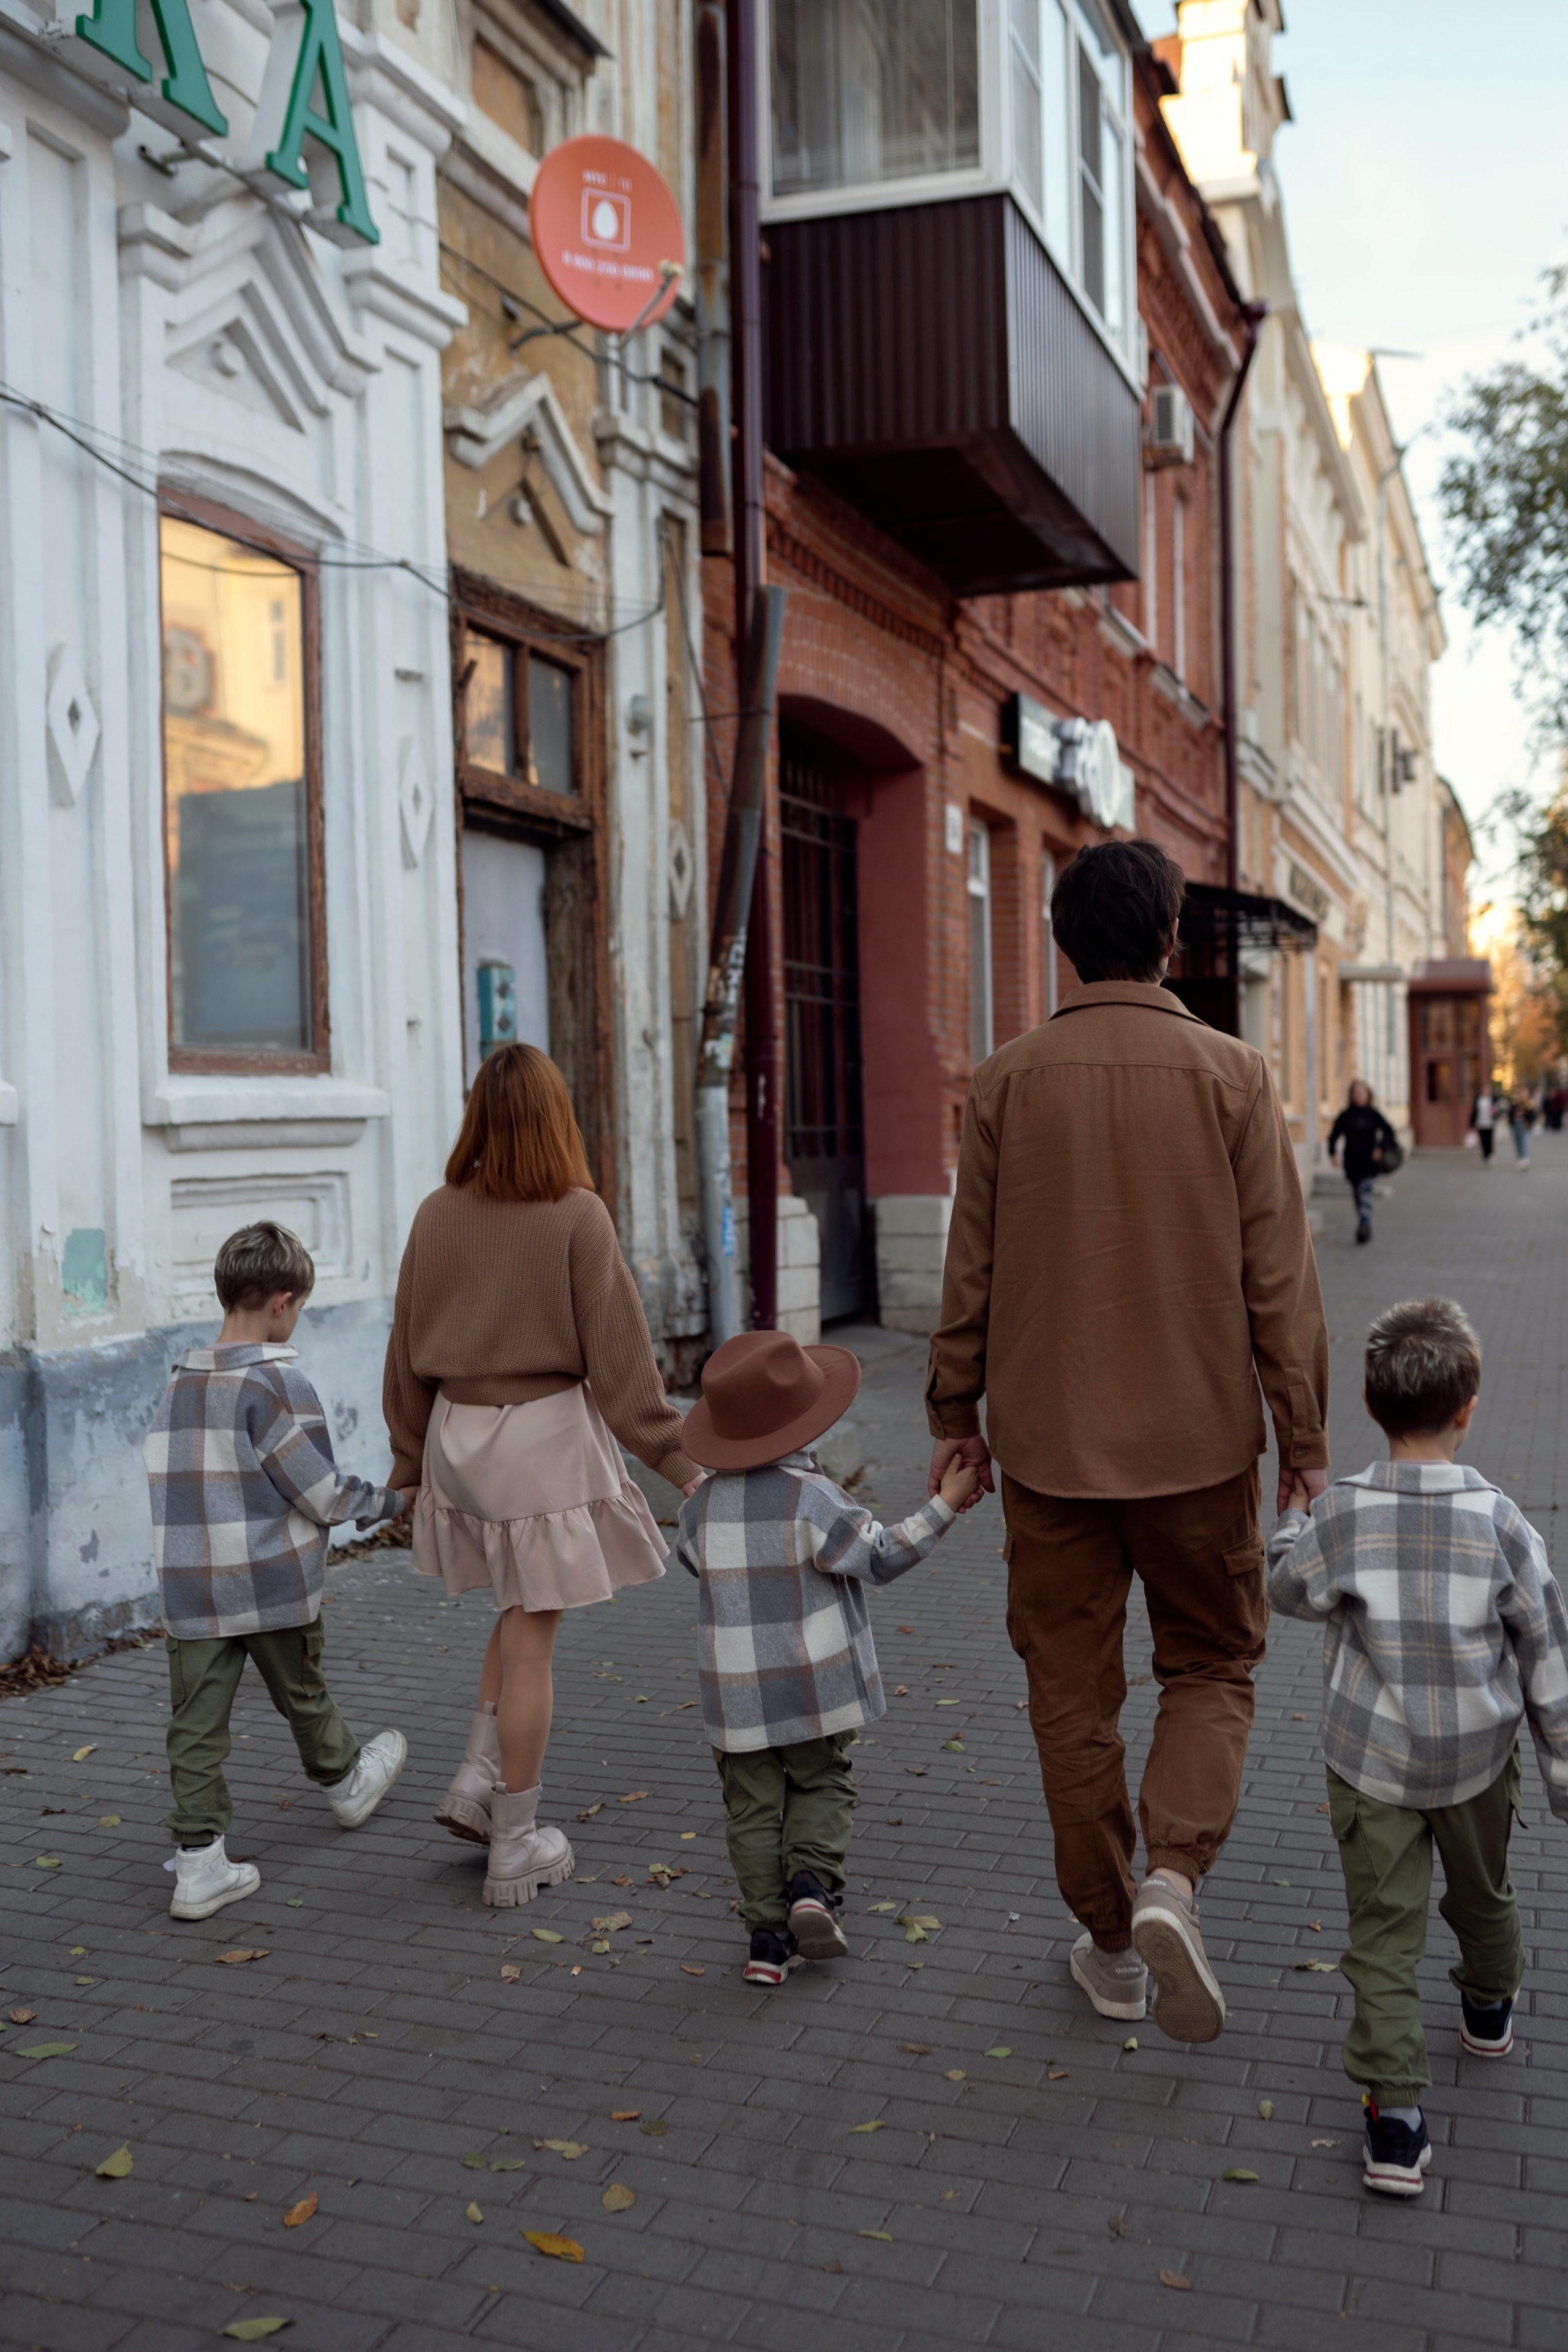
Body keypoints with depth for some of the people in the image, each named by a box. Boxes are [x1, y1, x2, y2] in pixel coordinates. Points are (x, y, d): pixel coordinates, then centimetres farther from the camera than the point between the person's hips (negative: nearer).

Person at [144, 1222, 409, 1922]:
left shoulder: (180, 1381, 3)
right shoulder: (277, 1383, -17)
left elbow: (164, 1474, 8)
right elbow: (322, 1493, -15)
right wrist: (387, 1502, 1)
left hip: (189, 1590, 5)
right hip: (272, 1583, -4)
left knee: (196, 1725, 6)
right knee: (303, 1698, 18)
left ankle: (199, 1863, 7)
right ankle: (346, 1784, 42)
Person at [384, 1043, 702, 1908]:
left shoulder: (436, 1217, 0)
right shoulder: (578, 1217, -12)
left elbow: (407, 1351, 7)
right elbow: (617, 1352, -11)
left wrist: (410, 1460, 18)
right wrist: (674, 1455, -4)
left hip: (458, 1432, 5)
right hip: (546, 1433, -5)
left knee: (520, 1613, 24)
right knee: (531, 1638, 4)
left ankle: (478, 1783, 19)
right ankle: (515, 1848, 13)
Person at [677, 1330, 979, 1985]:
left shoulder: (702, 1505, -3)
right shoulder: (812, 1497, -16)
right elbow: (880, 1557, -15)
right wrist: (944, 1505, -12)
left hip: (735, 1693, 3)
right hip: (813, 1686, -2)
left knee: (753, 1808, 11)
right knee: (822, 1786, 19)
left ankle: (769, 1937, 10)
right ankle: (812, 1884, 0)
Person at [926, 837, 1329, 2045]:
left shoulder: (1008, 1080, -3)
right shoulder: (1231, 1074, -6)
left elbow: (971, 1268, 0)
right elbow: (1279, 1276, -6)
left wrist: (955, 1414, 12)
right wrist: (1307, 1441, 2)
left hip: (1049, 1439, 1)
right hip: (1198, 1439, -1)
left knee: (1073, 1691, 13)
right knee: (1211, 1668, 16)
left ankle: (1111, 1942, 22)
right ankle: (1174, 1879, -5)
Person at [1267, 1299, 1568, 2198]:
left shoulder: (1340, 1514, -16)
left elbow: (1292, 1590, 5)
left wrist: (1294, 1515, 23)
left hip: (1371, 1761, -1)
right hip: (1479, 1758, 2)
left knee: (1385, 1932, 5)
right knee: (1483, 1894, 27)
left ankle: (1396, 2120, 0)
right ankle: (1491, 2009, 54)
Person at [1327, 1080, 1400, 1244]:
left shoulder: (1373, 1114, 1)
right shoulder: (1346, 1115, 5)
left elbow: (1389, 1132, 2)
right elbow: (1334, 1134, 10)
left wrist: (1381, 1148, -13)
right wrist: (1332, 1153, -3)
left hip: (1369, 1162, -3)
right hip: (1351, 1163, 3)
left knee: (1365, 1193, -16)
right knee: (1358, 1196, 8)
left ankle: (1365, 1227, -24)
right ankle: (1364, 1228, 19)